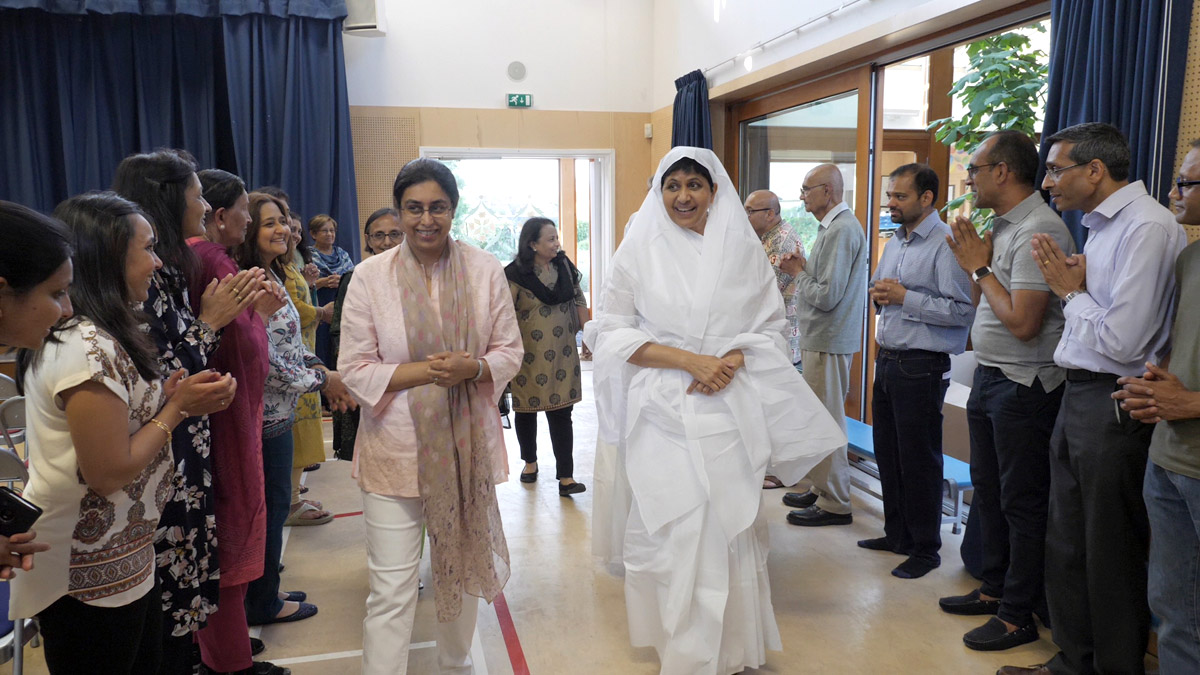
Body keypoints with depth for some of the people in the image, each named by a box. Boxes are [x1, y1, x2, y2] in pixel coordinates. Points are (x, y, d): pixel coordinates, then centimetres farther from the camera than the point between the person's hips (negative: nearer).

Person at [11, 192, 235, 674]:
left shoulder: (90, 334, 6)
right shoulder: (89, 349, -25)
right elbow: (109, 474, -24)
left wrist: (168, 397, -3)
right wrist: (177, 406, -14)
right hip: (90, 577, -9)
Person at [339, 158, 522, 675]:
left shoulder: (485, 269, -3)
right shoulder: (370, 275, -7)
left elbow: (510, 350, 1)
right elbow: (354, 369, -7)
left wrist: (471, 369, -20)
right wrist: (423, 371, -21)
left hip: (467, 443, 3)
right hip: (396, 448, -2)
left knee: (462, 569, 21)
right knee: (391, 590, 0)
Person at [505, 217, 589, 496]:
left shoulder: (564, 265, 3)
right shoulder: (517, 274, -12)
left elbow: (579, 300, 12)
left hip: (562, 354, 3)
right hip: (529, 356, -3)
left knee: (561, 413, 1)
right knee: (526, 410, 13)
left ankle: (566, 476, 3)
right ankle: (530, 461, 36)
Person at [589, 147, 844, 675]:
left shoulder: (744, 251, 7)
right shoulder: (639, 250, 3)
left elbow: (771, 328, 10)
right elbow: (612, 333, 0)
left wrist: (732, 361, -11)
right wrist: (690, 360, -11)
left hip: (728, 411, 1)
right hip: (660, 413, -1)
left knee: (728, 525, 2)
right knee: (668, 529, -1)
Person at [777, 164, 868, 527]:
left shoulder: (841, 231, -18)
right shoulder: (834, 226, 16)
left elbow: (826, 296, -24)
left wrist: (797, 272, -8)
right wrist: (803, 266, 4)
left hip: (828, 341, -11)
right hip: (820, 338, 11)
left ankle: (834, 504, 6)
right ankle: (822, 489, 30)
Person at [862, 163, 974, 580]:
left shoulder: (945, 245, -14)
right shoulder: (894, 243, 15)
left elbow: (963, 310, -22)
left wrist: (905, 298, -20)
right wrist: (879, 294, 3)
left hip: (921, 367, -9)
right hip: (887, 359, 9)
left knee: (919, 459, 1)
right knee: (887, 452, 16)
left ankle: (925, 548, 15)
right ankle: (896, 533, 31)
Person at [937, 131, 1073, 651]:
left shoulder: (1038, 231, -18)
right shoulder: (1001, 226, 11)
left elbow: (1022, 323, -24)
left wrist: (980, 267, -13)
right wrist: (974, 261, 2)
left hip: (1023, 387, -10)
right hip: (989, 377, 10)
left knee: (1021, 501, 2)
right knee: (988, 491, 18)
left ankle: (1019, 614, 14)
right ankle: (995, 588, 33)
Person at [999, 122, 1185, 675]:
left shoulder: (1147, 227, -17)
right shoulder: (1101, 225, 13)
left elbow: (1121, 341, -23)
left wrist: (1072, 292, -8)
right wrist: (1071, 288, -2)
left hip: (1115, 405, -9)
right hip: (1079, 397, 9)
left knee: (1109, 557, 5)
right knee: (1066, 546, 18)